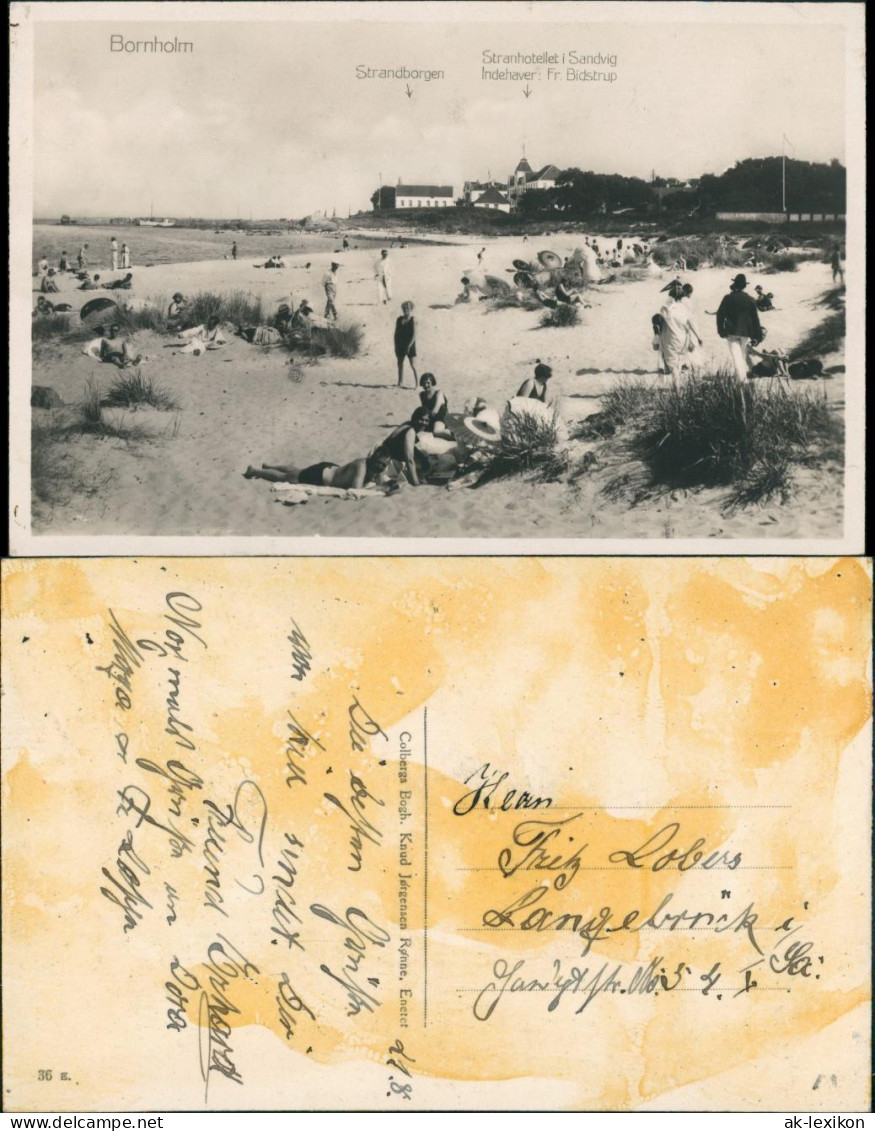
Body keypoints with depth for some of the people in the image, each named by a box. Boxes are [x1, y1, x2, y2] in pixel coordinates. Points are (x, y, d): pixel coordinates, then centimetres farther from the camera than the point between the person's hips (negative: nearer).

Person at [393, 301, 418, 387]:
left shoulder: (412, 320, -8)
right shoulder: (399, 320, 6)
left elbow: (414, 335, -13)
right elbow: (396, 334, 10)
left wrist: (409, 346, -19)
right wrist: (396, 346, 5)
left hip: (410, 345, -5)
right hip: (400, 345, 5)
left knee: (413, 365, -6)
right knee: (400, 364, 12)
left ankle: (416, 383, -1)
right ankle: (400, 382, 25)